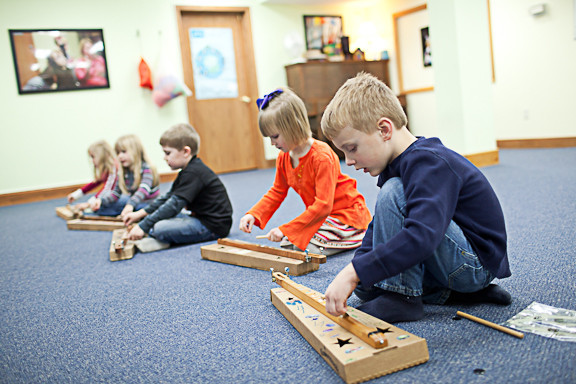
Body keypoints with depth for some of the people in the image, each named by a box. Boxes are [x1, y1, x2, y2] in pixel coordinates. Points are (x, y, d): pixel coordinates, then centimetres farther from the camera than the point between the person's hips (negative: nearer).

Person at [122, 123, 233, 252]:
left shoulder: (193, 173, -20)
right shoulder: (187, 171, 14)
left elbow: (174, 205, -24)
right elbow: (168, 197, 20)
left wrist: (143, 226, -22)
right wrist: (140, 214, 14)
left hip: (213, 227, -11)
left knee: (160, 228, -27)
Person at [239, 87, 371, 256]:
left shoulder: (322, 157, -26)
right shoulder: (283, 158, 0)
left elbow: (323, 205, -29)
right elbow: (277, 192, 11)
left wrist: (285, 230, -30)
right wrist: (253, 215, -7)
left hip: (347, 216, -8)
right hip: (320, 216, 8)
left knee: (309, 248, -25)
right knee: (287, 243, -6)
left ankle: (363, 236, -2)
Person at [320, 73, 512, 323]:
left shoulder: (429, 164, -27)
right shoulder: (396, 165, 4)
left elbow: (422, 238, -42)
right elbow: (380, 226, 9)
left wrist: (354, 273, -41)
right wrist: (353, 273, -5)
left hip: (478, 263, -10)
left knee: (393, 193, -25)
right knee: (364, 285, 8)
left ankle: (402, 299, -16)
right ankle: (458, 292, 5)